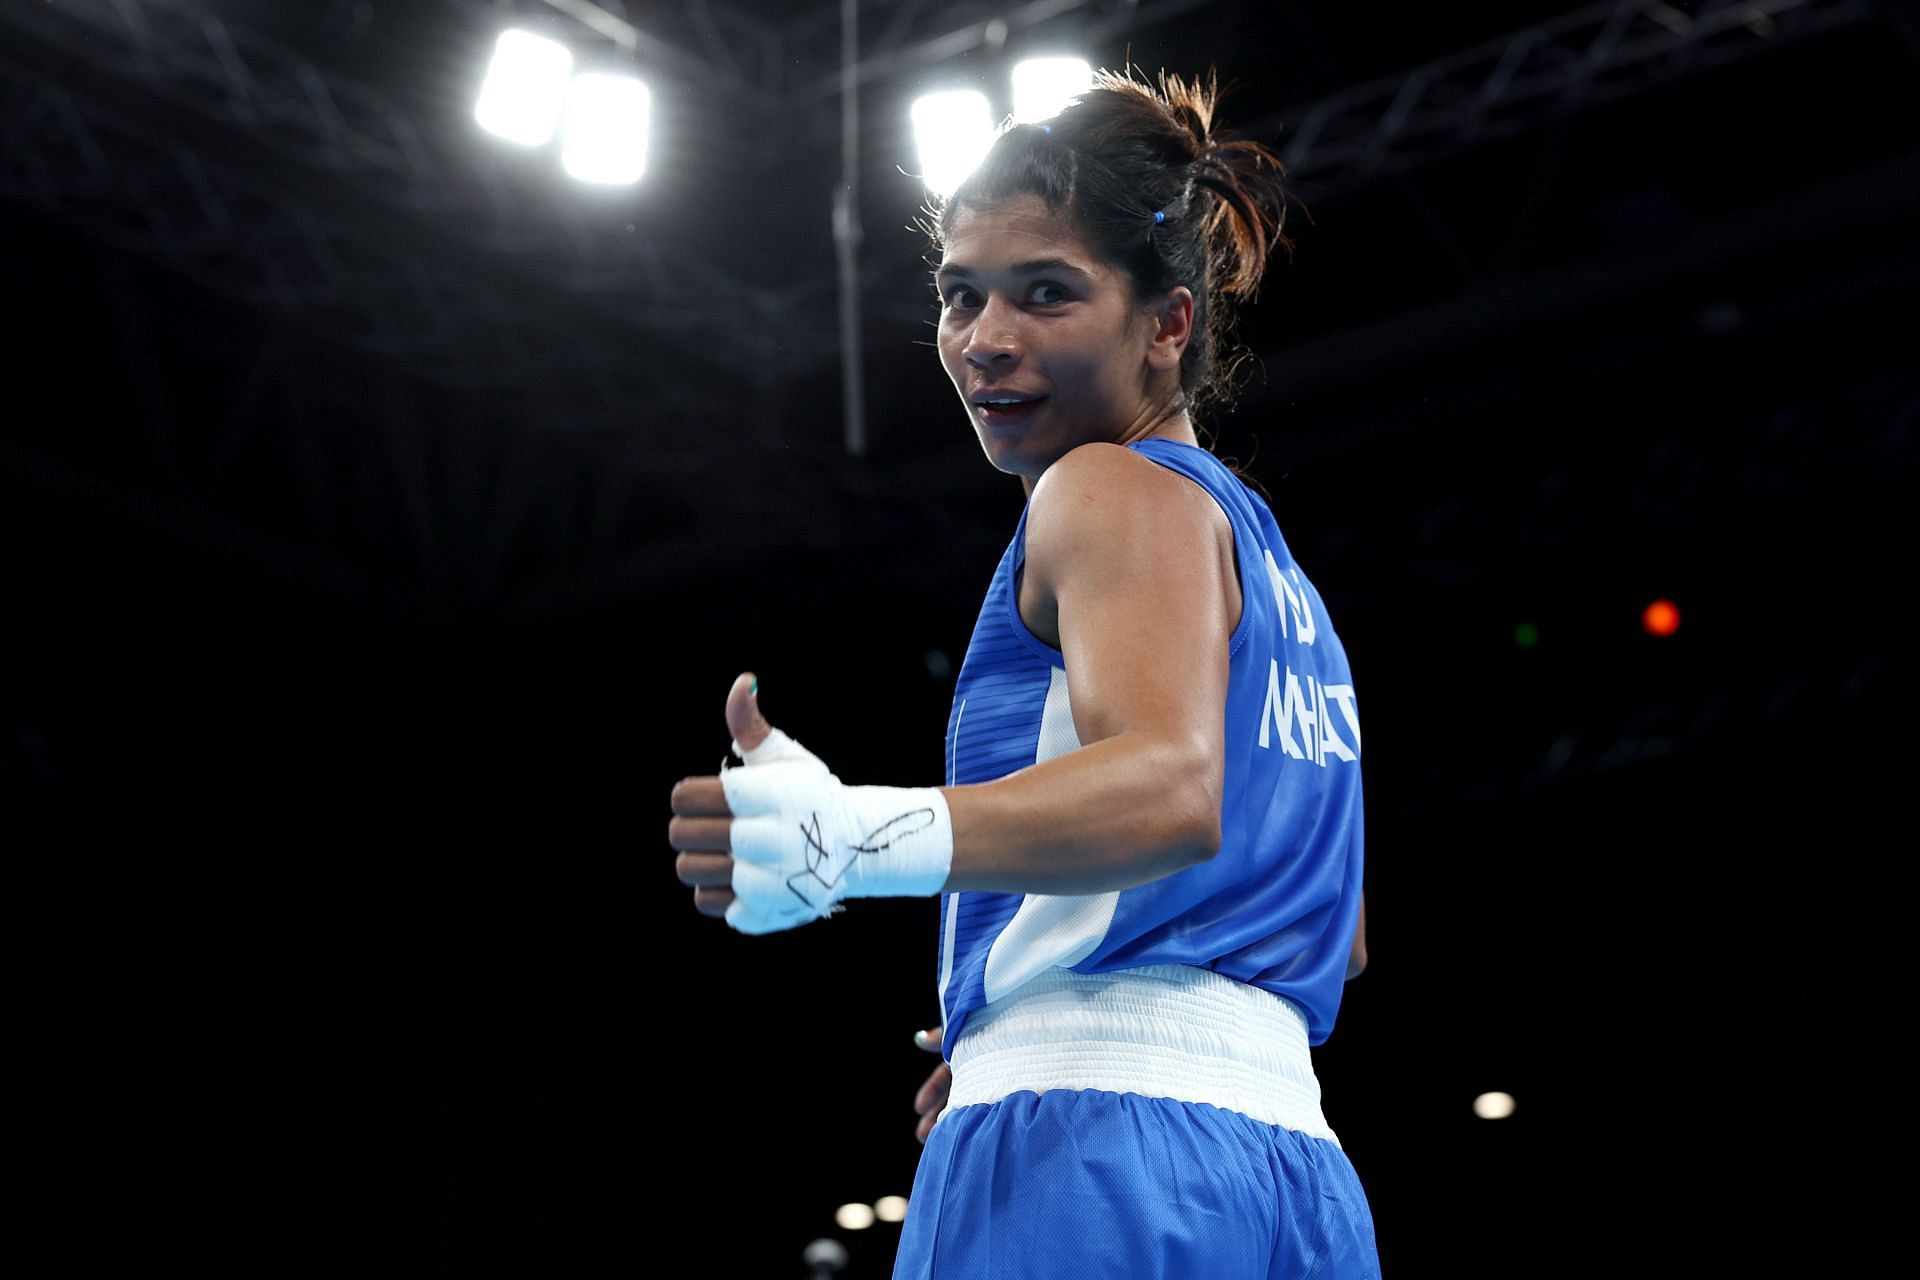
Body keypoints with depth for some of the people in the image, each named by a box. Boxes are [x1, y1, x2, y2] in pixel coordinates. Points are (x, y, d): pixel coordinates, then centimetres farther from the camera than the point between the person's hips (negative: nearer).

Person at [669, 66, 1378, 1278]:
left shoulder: (1118, 491, -2)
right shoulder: (1274, 564, 25)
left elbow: (1173, 787, -22)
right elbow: (1334, 935, 30)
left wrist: (859, 837, -37)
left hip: (1096, 1155, -10)